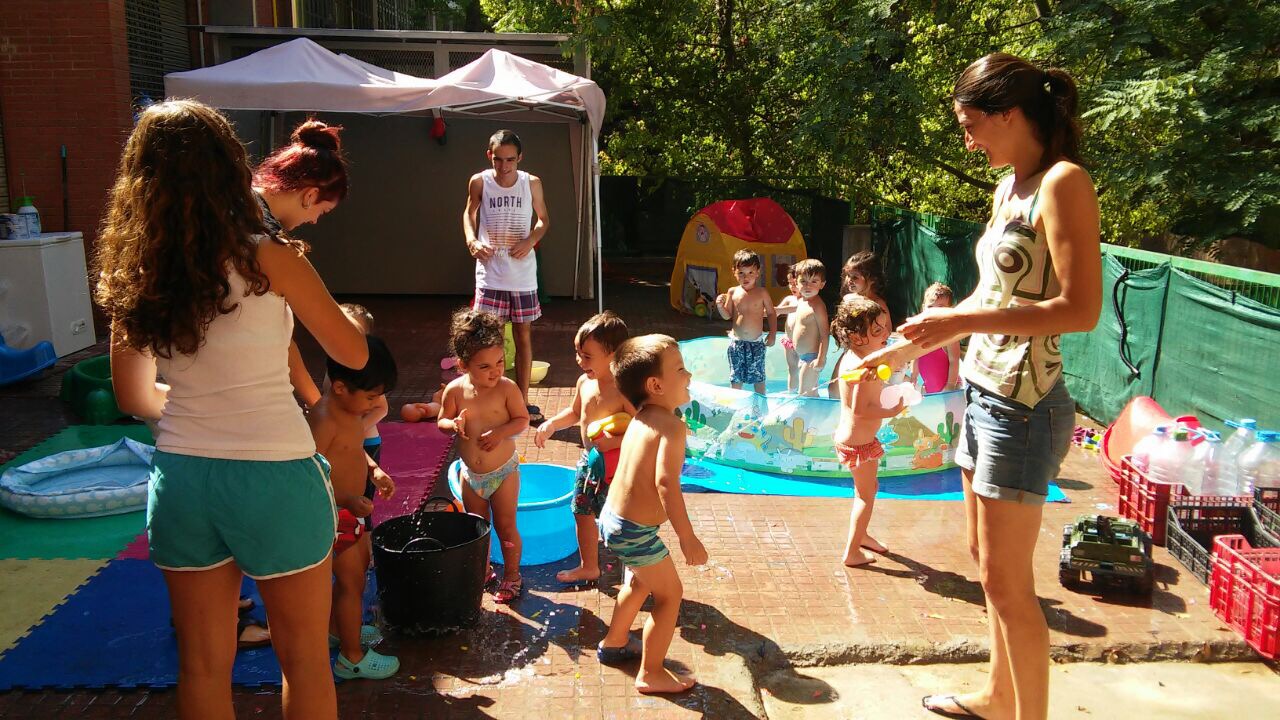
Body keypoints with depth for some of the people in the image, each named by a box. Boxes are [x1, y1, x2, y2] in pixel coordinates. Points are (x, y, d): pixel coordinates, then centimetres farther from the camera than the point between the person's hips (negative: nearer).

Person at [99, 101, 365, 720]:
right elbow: (354, 355, -2)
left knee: (202, 665, 21)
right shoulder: (269, 257, -13)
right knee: (305, 660, 16)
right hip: (272, 476, -4)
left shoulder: (133, 271, 0)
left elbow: (135, 397, 10)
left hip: (180, 477, 5)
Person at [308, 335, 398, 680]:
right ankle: (352, 657, 14)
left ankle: (337, 627, 45)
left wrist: (375, 472, 5)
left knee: (358, 570, 24)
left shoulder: (351, 410, 3)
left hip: (351, 511, 10)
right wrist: (347, 499, -36)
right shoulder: (324, 420, -27)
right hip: (332, 513, -10)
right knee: (352, 581, 0)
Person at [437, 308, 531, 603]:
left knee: (505, 527, 9)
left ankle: (511, 576, 27)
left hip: (503, 472, -3)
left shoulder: (507, 388, -18)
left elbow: (523, 420, -10)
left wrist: (501, 432, -27)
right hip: (471, 474, 3)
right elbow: (441, 421, 2)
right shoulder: (455, 390, -11)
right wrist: (454, 424, -21)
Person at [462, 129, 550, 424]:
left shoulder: (532, 183, -3)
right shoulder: (479, 182, -4)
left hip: (523, 274, 1)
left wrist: (532, 240, -10)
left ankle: (522, 401, 21)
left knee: (523, 336, 9)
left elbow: (543, 219, 10)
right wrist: (471, 240, -5)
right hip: (490, 272, -1)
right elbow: (469, 213, 13)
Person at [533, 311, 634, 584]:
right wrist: (551, 423, 5)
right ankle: (588, 567, 40)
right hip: (589, 459, 8)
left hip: (616, 464, -8)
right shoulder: (584, 382, -1)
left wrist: (614, 442, -32)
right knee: (582, 512, 20)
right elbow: (574, 412, 18)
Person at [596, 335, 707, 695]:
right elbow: (666, 482, -32)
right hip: (636, 532, -9)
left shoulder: (640, 419, 5)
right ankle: (650, 674, 20)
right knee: (670, 594, 9)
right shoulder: (672, 425, -23)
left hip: (613, 517, 9)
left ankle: (614, 642, 49)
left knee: (641, 581, 31)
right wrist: (688, 538, -29)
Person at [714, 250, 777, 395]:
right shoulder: (733, 292, 0)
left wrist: (772, 334, -4)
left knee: (758, 377, 7)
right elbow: (727, 316, 4)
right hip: (737, 342, 1)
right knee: (736, 378, 8)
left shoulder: (762, 293, -4)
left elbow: (771, 314, 3)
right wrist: (720, 306, -15)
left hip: (756, 342, -1)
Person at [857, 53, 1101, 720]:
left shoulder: (1063, 183, -13)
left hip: (1023, 402, -9)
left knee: (1006, 579, -1)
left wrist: (961, 322, -20)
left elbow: (1082, 309, -21)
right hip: (983, 391, 9)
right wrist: (908, 347, 20)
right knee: (986, 557, 19)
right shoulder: (1008, 188, 12)